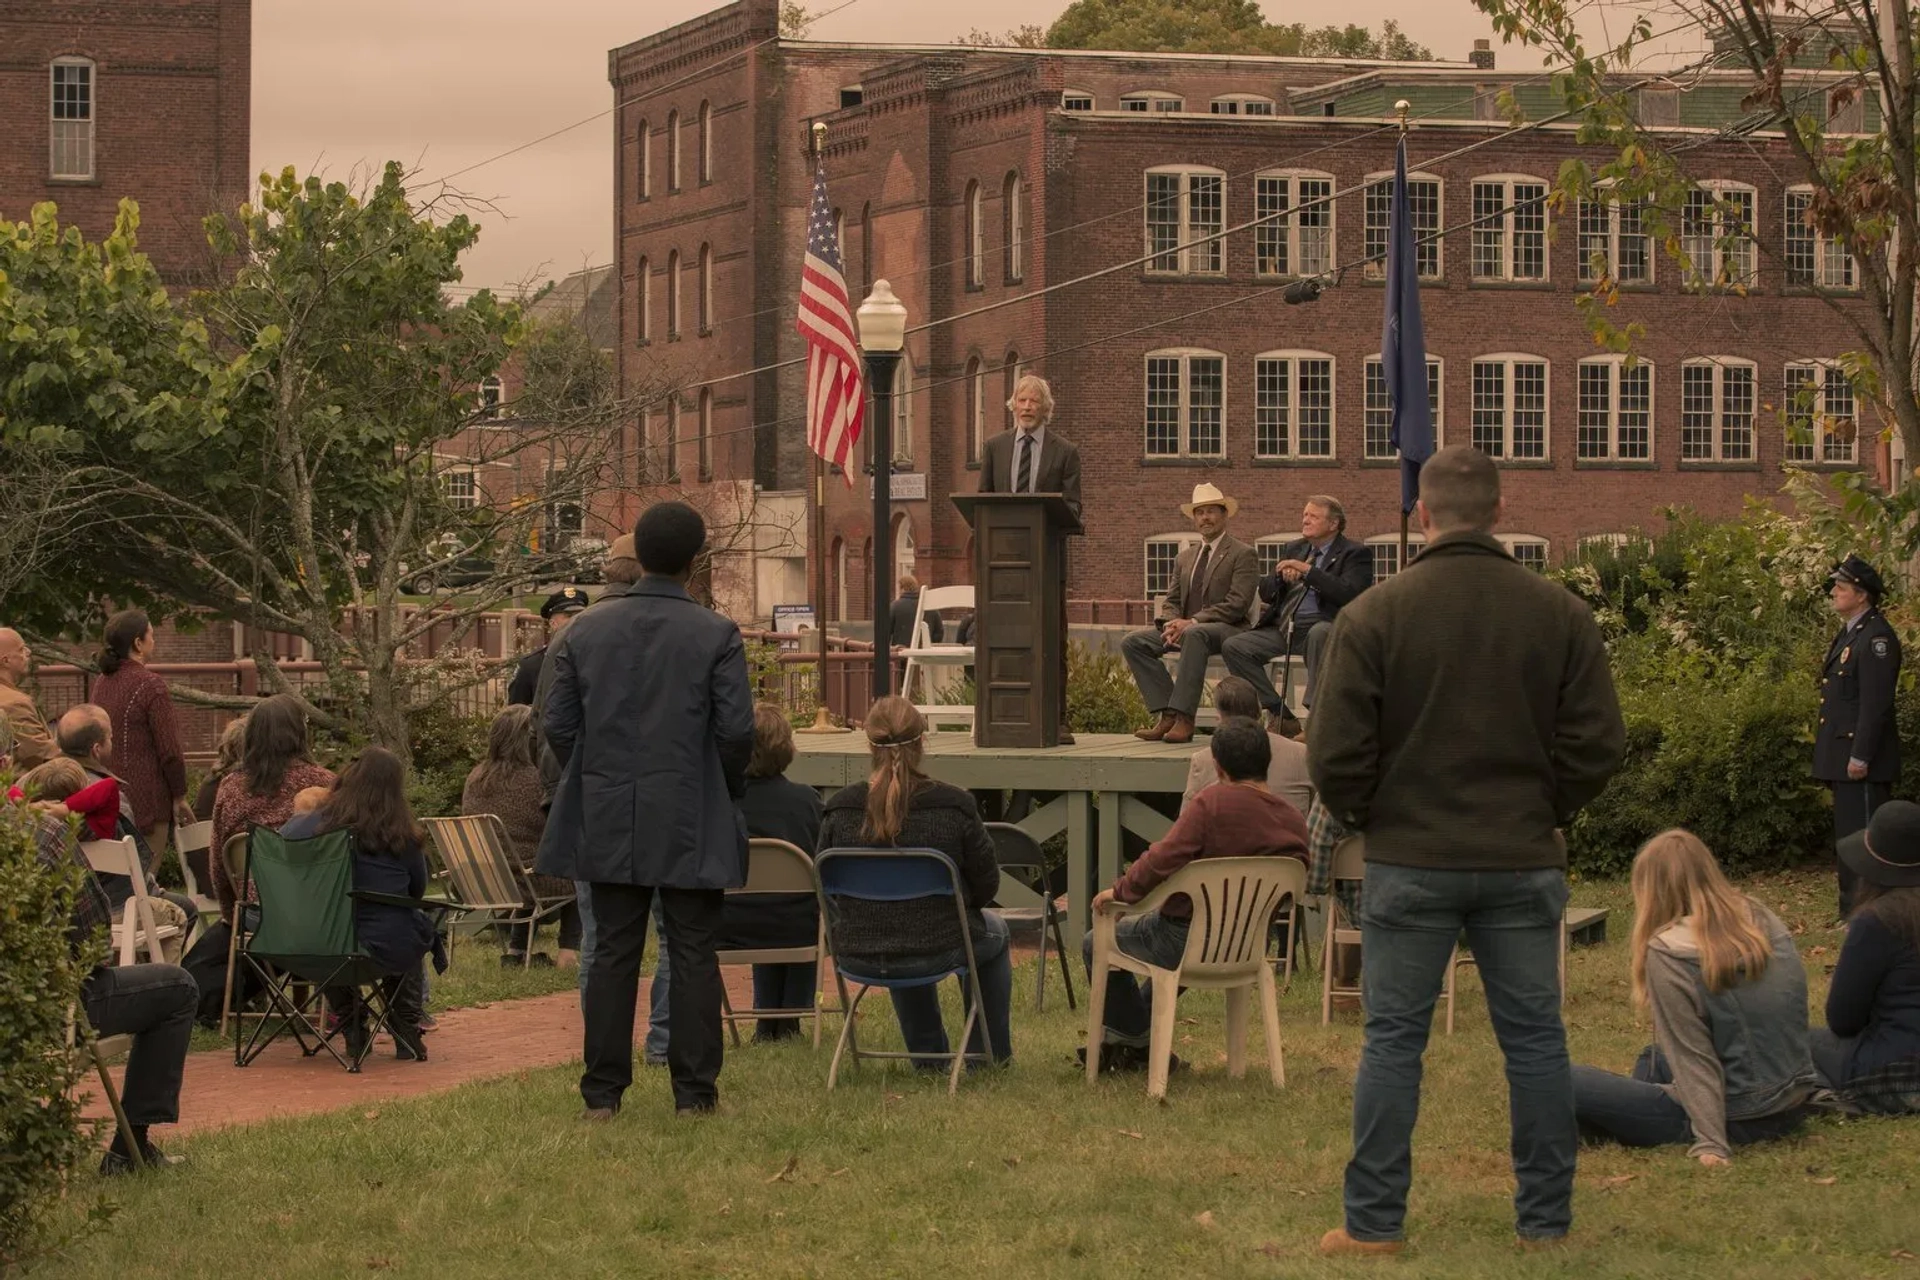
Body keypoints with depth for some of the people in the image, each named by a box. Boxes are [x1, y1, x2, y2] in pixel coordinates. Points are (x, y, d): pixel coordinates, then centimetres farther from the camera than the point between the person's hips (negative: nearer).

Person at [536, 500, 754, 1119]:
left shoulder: (584, 630, 2)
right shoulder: (717, 635, -7)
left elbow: (558, 725, 3)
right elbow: (736, 730, -9)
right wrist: (726, 791, 9)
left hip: (608, 820, 3)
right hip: (692, 823, -3)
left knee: (612, 952, 7)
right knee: (693, 954, 4)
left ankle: (602, 1091, 7)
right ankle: (693, 1090, 5)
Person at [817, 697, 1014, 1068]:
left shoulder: (838, 809, -10)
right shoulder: (955, 807, -15)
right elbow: (986, 885, -5)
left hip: (857, 954, 3)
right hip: (937, 950, -3)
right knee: (994, 932, 33)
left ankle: (927, 1058, 48)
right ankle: (990, 1054, 41)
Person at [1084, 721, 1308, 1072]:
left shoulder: (1211, 803, -21)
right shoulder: (1294, 820, -4)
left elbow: (1161, 862, -27)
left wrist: (1120, 891, -10)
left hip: (1189, 937, -7)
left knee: (1096, 945, 18)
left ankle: (1139, 1041, 27)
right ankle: (1122, 1042, 46)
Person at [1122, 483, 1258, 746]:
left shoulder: (1243, 554, 0)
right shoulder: (1185, 557, 21)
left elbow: (1237, 604, -11)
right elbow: (1171, 601, 18)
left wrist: (1192, 622, -20)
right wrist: (1171, 623, -7)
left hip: (1227, 629, -7)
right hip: (1184, 627, 7)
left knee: (1195, 634, -41)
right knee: (1133, 642, -15)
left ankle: (1183, 717, -41)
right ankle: (1167, 714, -21)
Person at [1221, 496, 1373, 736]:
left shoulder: (1355, 553, 2)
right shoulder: (1293, 550, 22)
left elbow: (1349, 593, -16)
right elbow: (1265, 592, 20)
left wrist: (1308, 570, -16)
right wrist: (1281, 577, -3)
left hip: (1321, 624, -6)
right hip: (1282, 627, 6)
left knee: (1319, 633, -41)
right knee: (1234, 646, -13)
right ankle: (1279, 714, -7)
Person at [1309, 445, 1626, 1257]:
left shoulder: (1374, 614, -8)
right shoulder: (1560, 614, -1)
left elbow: (1334, 752, -8)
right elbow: (1598, 742, -1)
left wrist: (1364, 818, 10)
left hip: (1410, 857, -2)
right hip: (1524, 858, 2)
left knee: (1393, 1038, 4)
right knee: (1534, 1037, 9)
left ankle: (1374, 1224, 6)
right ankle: (1546, 1220, 14)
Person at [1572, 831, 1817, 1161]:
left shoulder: (1668, 954, -17)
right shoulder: (1767, 923, 4)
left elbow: (1695, 1061, -19)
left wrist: (1711, 1144, -19)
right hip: (1792, 1107, 8)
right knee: (1654, 1059, 32)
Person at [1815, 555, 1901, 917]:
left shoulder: (1876, 637, -15)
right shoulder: (1849, 635, 17)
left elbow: (1875, 702, -21)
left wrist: (1860, 757, -23)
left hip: (1863, 761, -11)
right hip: (1843, 757, 11)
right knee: (1847, 841, 14)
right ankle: (1853, 911, 21)